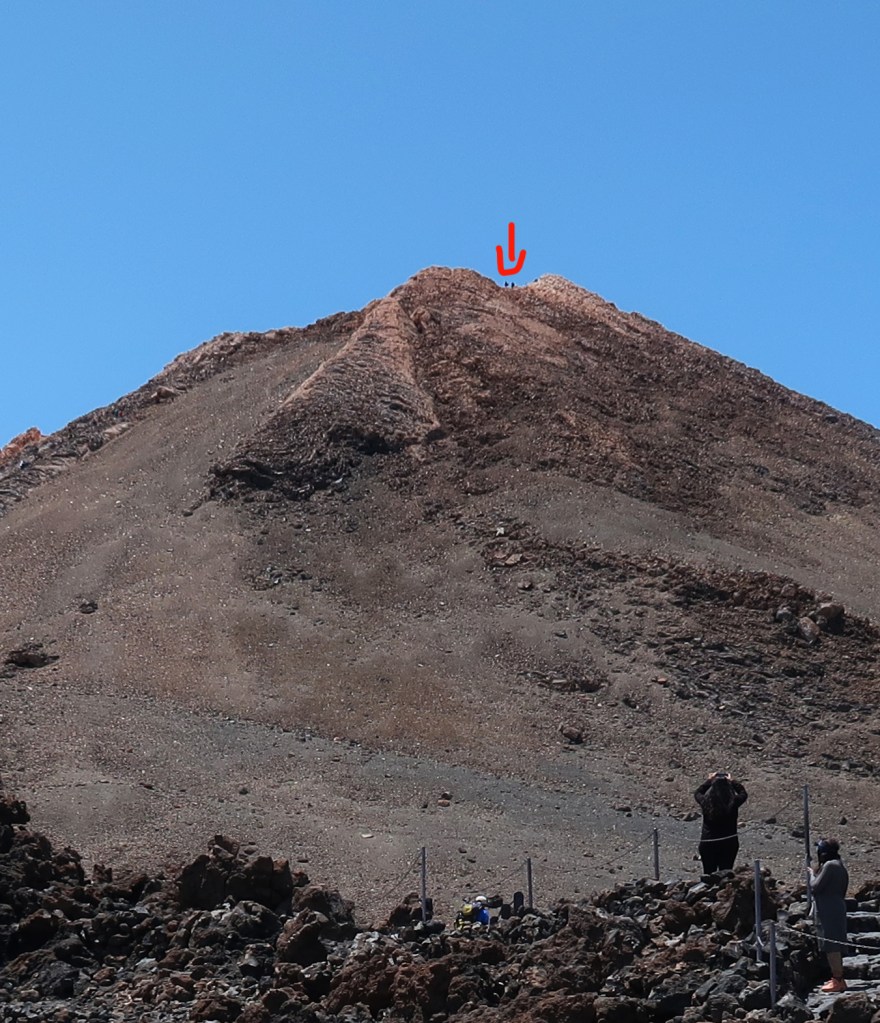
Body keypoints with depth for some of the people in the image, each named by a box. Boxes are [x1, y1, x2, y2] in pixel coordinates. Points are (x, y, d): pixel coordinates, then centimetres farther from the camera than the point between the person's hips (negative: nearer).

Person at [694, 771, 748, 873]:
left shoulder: (706, 802, -12)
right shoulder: (733, 802, -13)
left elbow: (697, 793, 13)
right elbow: (743, 793, 10)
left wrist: (709, 780, 18)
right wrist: (732, 782, 16)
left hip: (707, 844, 0)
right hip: (729, 843, 0)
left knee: (708, 874, 11)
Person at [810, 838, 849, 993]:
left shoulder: (829, 866, -15)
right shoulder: (840, 867, 16)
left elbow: (815, 887, -16)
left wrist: (812, 874, 0)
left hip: (828, 911, -10)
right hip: (837, 909, 10)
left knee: (831, 947, -9)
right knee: (835, 946, 15)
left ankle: (838, 981, -10)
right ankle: (838, 978, 21)